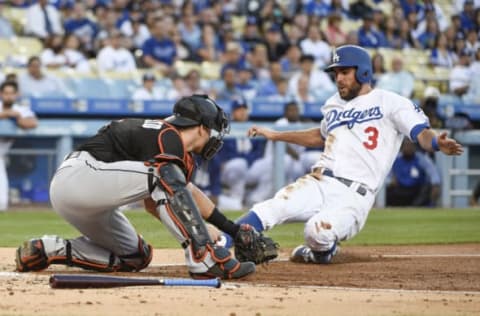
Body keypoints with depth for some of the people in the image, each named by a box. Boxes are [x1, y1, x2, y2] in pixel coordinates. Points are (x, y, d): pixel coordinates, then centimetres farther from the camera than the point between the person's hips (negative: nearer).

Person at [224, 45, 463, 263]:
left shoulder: (389, 102, 1)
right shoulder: (334, 104, 24)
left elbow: (422, 133, -10)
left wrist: (437, 143, -34)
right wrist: (274, 135, 43)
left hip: (354, 195, -5)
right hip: (317, 182, 6)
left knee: (318, 232, -32)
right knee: (267, 211, -22)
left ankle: (321, 253, 2)